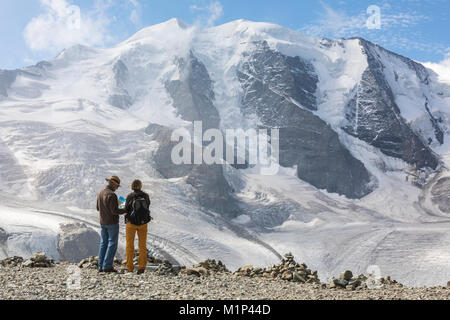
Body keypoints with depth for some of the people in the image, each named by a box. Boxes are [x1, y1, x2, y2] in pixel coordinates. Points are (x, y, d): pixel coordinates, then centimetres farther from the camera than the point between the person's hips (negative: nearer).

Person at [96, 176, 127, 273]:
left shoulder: (100, 193, 8)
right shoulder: (112, 195, -19)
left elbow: (98, 208, 16)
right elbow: (114, 211, -22)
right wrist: (126, 210, -9)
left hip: (103, 223, 8)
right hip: (112, 223, -8)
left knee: (104, 243, 12)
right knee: (112, 244, -2)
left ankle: (101, 266, 12)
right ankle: (107, 266, -4)